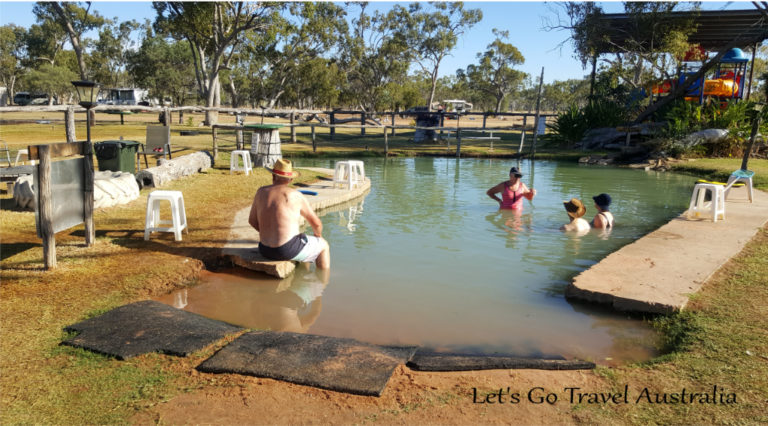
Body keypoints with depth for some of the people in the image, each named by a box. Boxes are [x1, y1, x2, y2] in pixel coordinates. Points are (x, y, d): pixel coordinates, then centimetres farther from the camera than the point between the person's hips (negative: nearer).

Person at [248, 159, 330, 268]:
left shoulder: (261, 192, 3)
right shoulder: (296, 196, -7)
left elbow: (252, 220, 11)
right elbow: (316, 223, 2)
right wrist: (318, 235, 24)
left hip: (266, 251, 6)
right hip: (288, 250, -6)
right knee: (323, 246, 19)